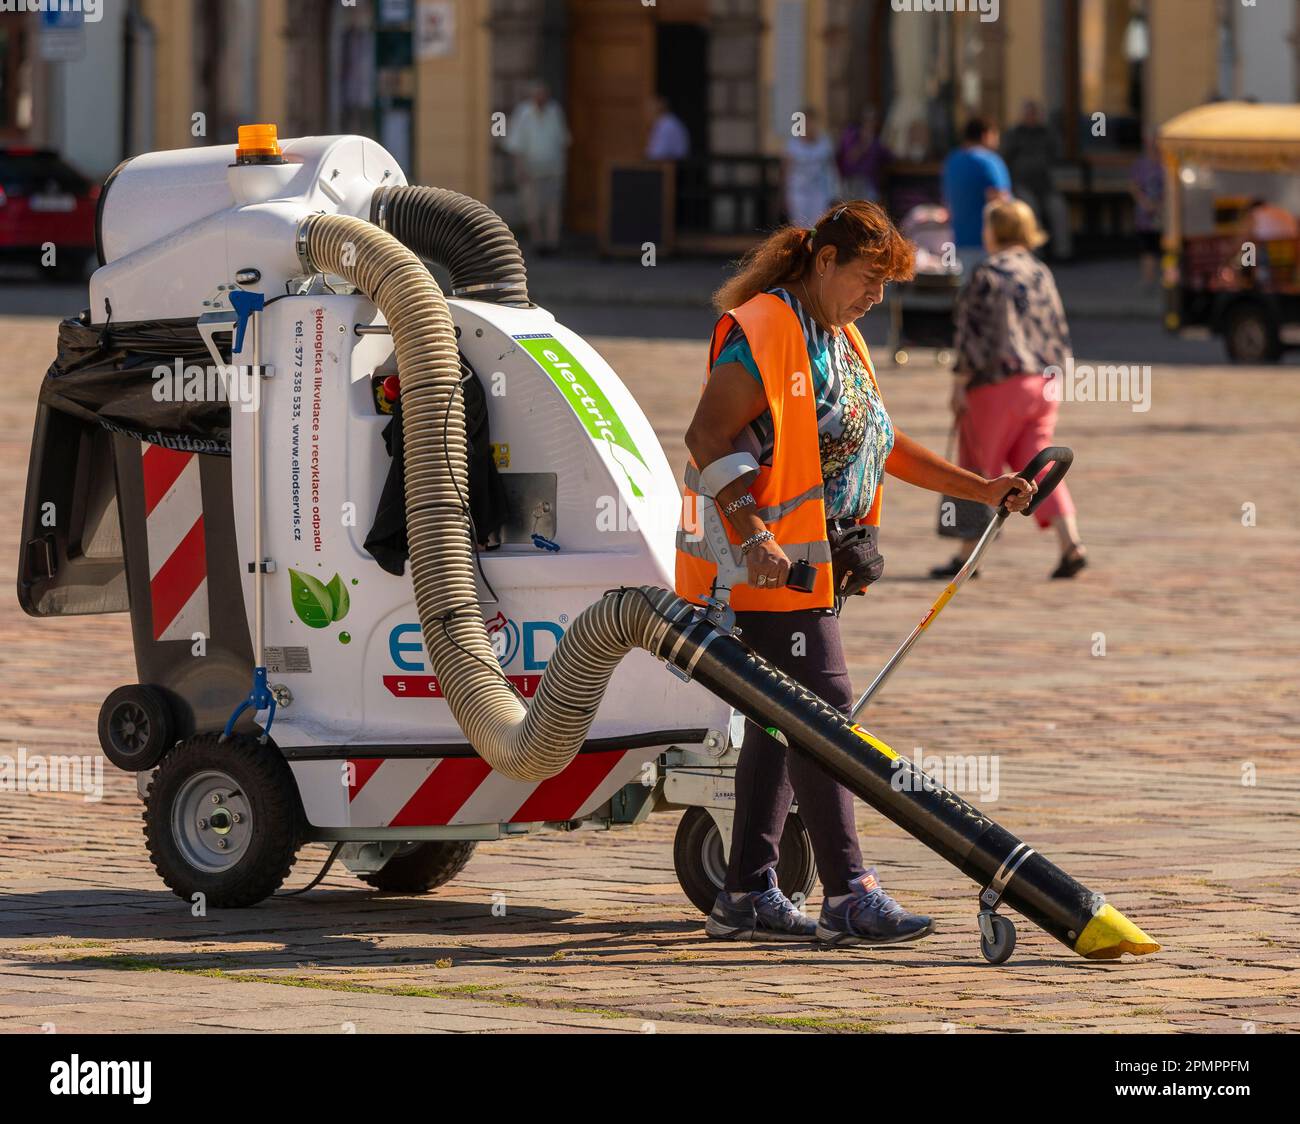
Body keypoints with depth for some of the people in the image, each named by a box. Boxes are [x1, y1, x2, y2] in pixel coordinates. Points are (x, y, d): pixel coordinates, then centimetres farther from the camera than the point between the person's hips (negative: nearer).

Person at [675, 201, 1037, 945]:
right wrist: (752, 536, -31)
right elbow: (708, 435, -21)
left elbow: (882, 445, 26)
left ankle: (748, 893, 14)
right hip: (767, 564, -10)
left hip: (812, 562, 10)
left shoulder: (843, 341, 19)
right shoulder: (762, 331, -13)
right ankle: (849, 896, -13)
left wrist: (981, 490, 18)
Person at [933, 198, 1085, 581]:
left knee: (978, 469, 5)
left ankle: (968, 555, 11)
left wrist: (959, 384, -8)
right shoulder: (1041, 275, 9)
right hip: (1043, 381, 6)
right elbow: (1059, 335, 12)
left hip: (999, 384, -6)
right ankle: (1071, 544, -12)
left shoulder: (987, 275, -10)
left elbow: (974, 334, -14)